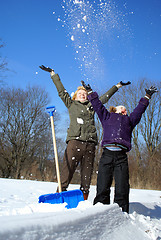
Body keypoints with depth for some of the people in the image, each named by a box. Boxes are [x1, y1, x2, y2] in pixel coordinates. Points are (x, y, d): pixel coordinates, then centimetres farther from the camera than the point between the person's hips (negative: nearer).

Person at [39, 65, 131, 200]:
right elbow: (61, 90, 24)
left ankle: (84, 198, 6)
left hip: (90, 142, 3)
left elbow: (105, 97, 35)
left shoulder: (92, 105, 26)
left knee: (87, 171, 1)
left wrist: (118, 86, 44)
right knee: (68, 169, -12)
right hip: (75, 140, -3)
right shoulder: (71, 104, 21)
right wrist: (53, 74, 28)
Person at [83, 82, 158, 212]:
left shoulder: (129, 120, 31)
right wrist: (90, 92, 35)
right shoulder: (107, 116, 27)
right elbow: (97, 105, 31)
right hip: (106, 155, -1)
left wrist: (147, 96, 39)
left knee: (122, 190, -5)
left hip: (121, 157, 1)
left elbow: (140, 109, 34)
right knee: (102, 189, -6)